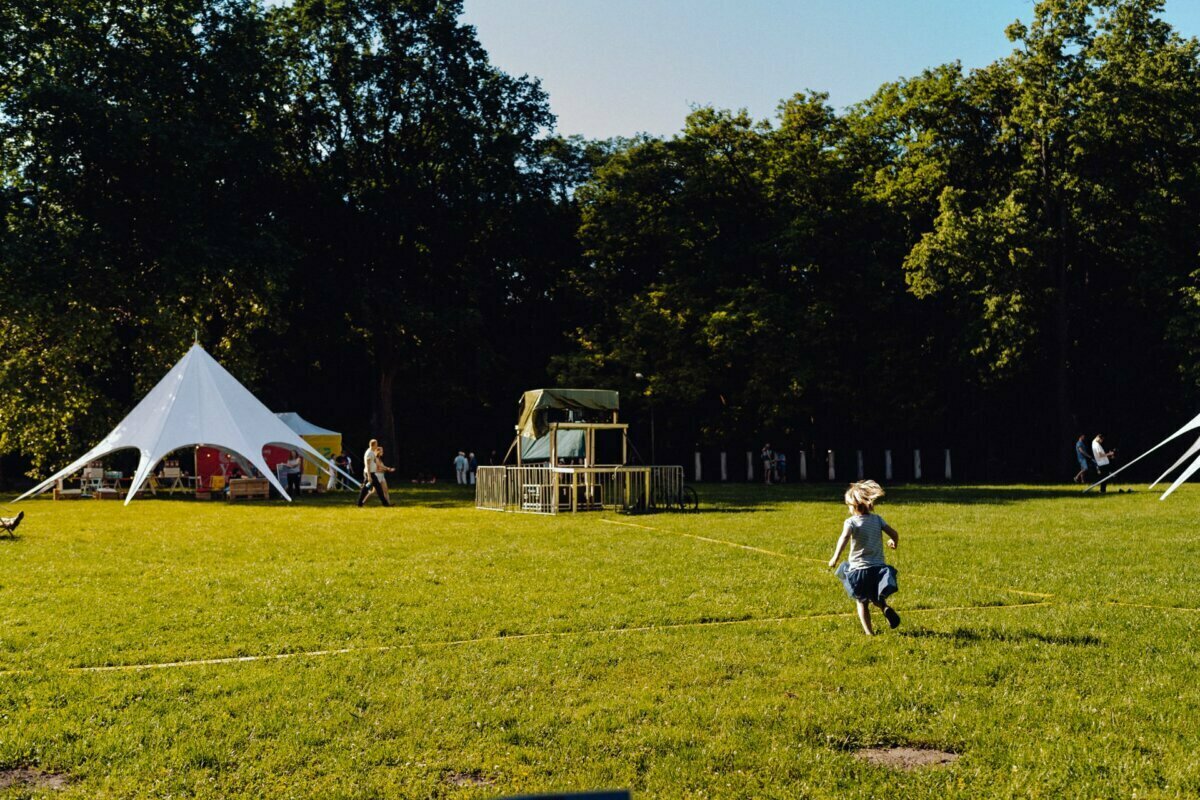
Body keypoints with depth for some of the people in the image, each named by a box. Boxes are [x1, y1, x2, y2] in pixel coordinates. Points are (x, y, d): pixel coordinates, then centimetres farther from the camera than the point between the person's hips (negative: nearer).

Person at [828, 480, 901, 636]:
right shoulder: (877, 519, 3)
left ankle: (869, 631, 5)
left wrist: (835, 558, -29)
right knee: (878, 598, 20)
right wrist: (894, 542, 26)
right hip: (879, 566, 3)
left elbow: (844, 537, -27)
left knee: (862, 602, 12)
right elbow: (894, 533, 3)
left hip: (858, 568, -3)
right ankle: (885, 607, -13)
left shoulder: (851, 522, -10)